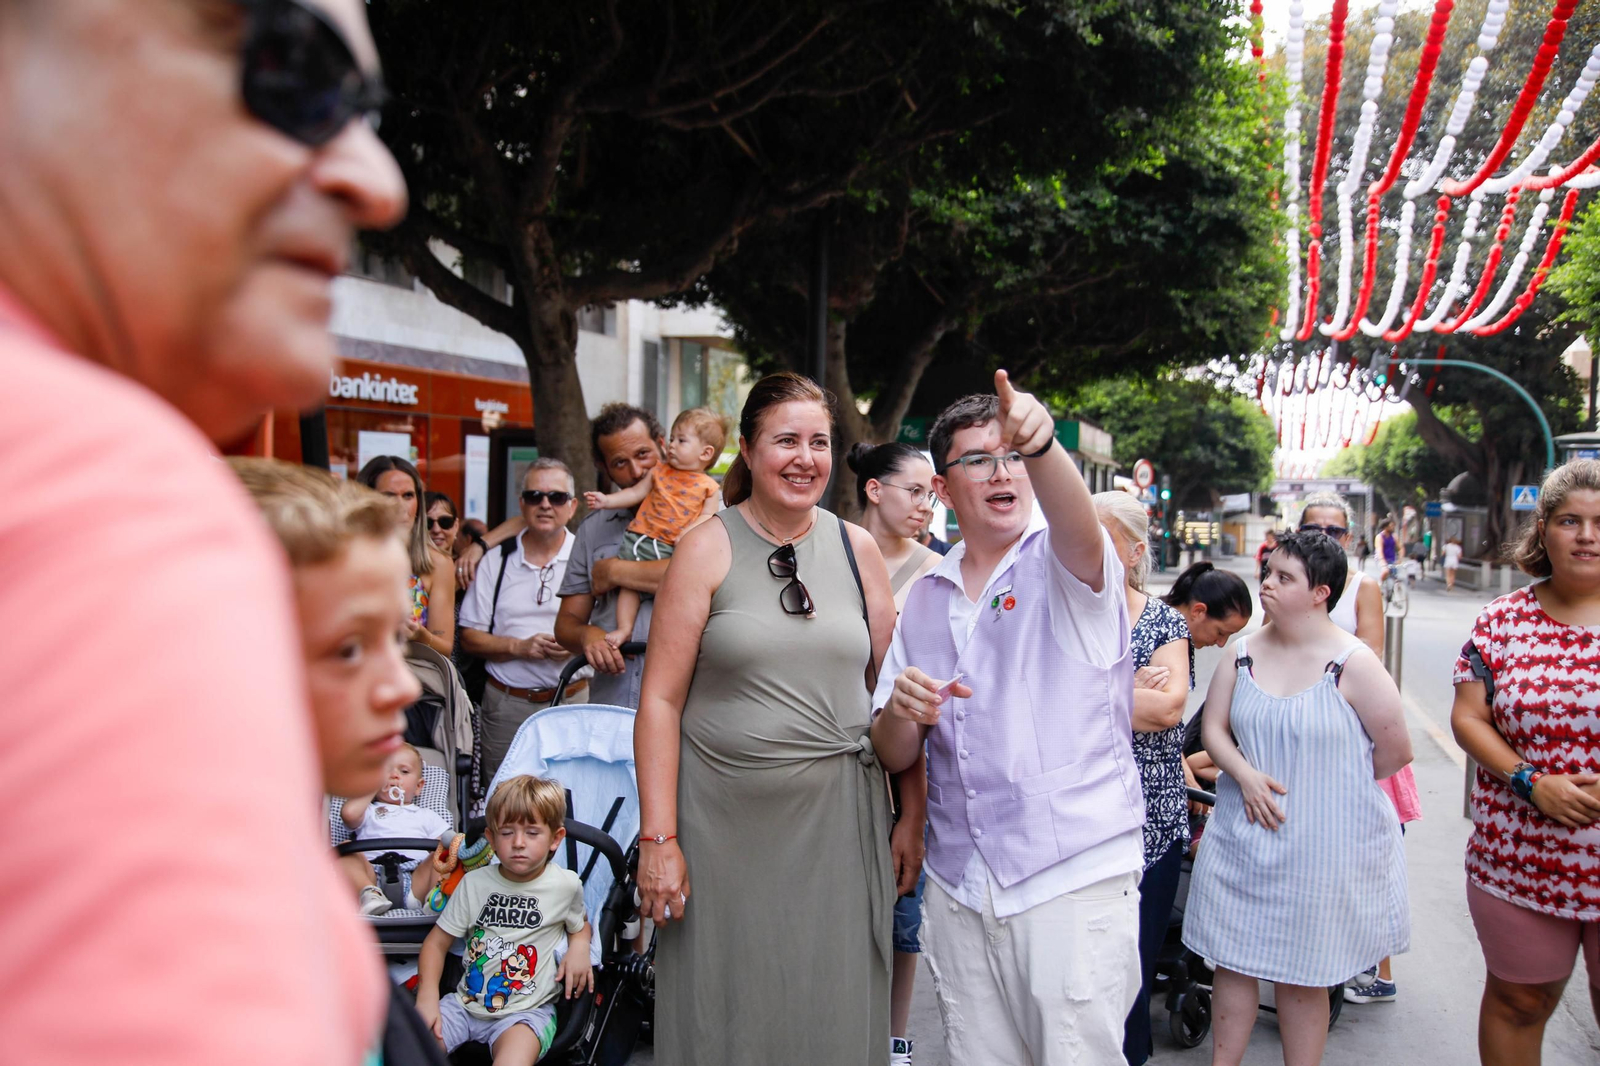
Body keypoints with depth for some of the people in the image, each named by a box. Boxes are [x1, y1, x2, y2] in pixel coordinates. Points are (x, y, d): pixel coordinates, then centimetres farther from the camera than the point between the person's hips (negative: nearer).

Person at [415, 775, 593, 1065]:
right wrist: (427, 997, -10)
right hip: (465, 1004, 3)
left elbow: (581, 924, 18)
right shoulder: (474, 882, 1)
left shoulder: (566, 885, -2)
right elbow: (437, 942, 5)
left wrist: (579, 947, -5)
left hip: (525, 1011, -3)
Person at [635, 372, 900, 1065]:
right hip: (725, 823, -2)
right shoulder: (709, 549, -3)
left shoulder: (856, 548, 6)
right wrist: (657, 837, -10)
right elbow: (661, 700, -6)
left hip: (837, 821, 3)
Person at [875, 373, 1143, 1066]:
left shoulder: (1066, 563, -3)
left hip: (1076, 879, -4)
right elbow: (895, 755, 10)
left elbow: (1076, 523, -30)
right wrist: (901, 714, -13)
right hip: (958, 890, 5)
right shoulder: (924, 600, 11)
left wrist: (1039, 441, -49)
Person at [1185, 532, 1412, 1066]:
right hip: (1243, 836, 4)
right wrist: (1245, 775, -11)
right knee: (1232, 959, 10)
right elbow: (1214, 727, 6)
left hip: (1320, 843, -4)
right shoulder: (1244, 652, 3)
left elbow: (1396, 751, -6)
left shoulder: (1353, 664, -11)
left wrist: (1335, 785, 2)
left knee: (1302, 974, 9)